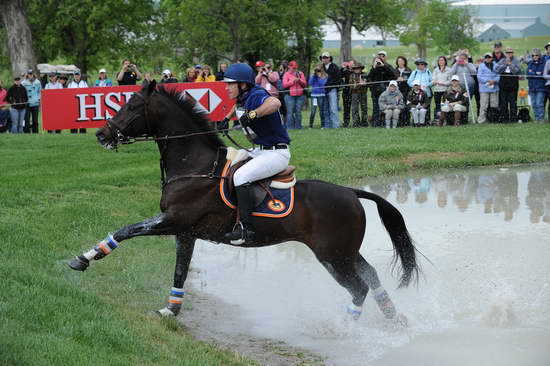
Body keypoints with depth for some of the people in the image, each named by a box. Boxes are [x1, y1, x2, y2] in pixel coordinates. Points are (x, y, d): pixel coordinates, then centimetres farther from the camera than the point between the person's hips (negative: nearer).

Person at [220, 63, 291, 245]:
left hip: (277, 153, -11)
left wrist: (251, 115, -40)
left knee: (240, 176, -25)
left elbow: (275, 103, -45)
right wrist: (227, 118, 25)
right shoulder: (243, 97, 8)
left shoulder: (256, 96, -21)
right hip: (261, 151, 11)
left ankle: (246, 228, -26)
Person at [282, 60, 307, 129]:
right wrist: (293, 81, -9)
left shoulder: (300, 74, 16)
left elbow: (305, 84, 11)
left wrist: (299, 80, -6)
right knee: (290, 112, -8)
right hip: (290, 96, -3)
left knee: (298, 112, 2)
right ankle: (290, 126, -5)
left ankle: (298, 126, 7)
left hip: (300, 96, 3)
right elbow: (284, 85, -3)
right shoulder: (286, 74, 7)